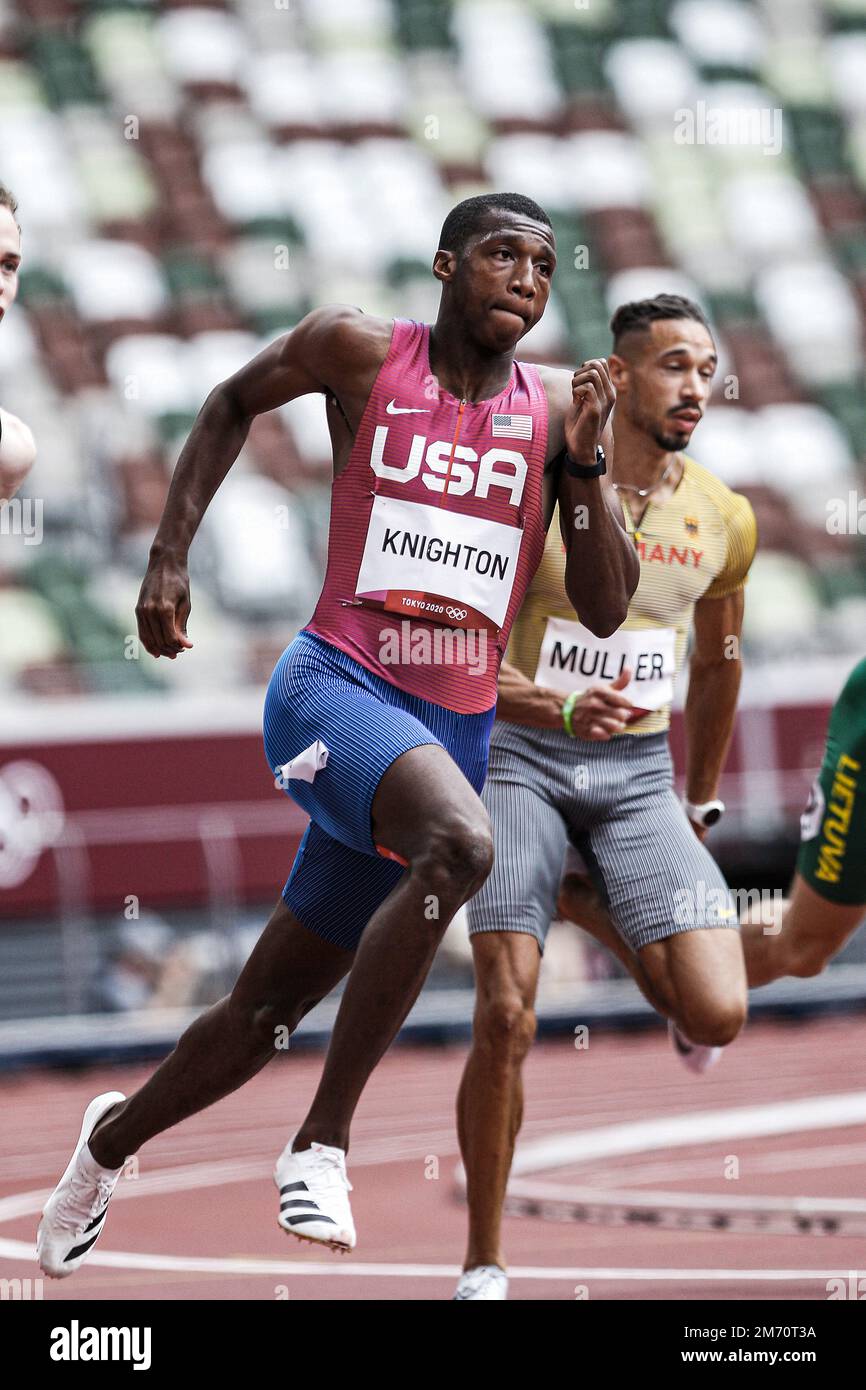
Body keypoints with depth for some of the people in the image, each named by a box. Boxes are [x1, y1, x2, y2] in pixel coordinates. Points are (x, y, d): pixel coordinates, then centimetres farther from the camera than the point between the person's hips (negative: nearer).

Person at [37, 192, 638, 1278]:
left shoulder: (555, 407, 5)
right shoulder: (359, 352, -2)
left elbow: (606, 611, 3)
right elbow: (234, 402, 17)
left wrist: (583, 463, -10)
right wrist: (168, 555, 11)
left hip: (455, 730, 4)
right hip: (334, 688, -4)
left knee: (266, 1014, 13)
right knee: (460, 842, -37)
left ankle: (116, 1134, 43)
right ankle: (321, 1143, -28)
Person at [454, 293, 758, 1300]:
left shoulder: (723, 520, 3)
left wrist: (698, 803, 26)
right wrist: (562, 706, -26)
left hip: (638, 771, 3)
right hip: (523, 757, -3)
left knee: (717, 1016, -14)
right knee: (506, 1018, -13)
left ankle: (586, 905, 19)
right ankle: (483, 1265, 4)